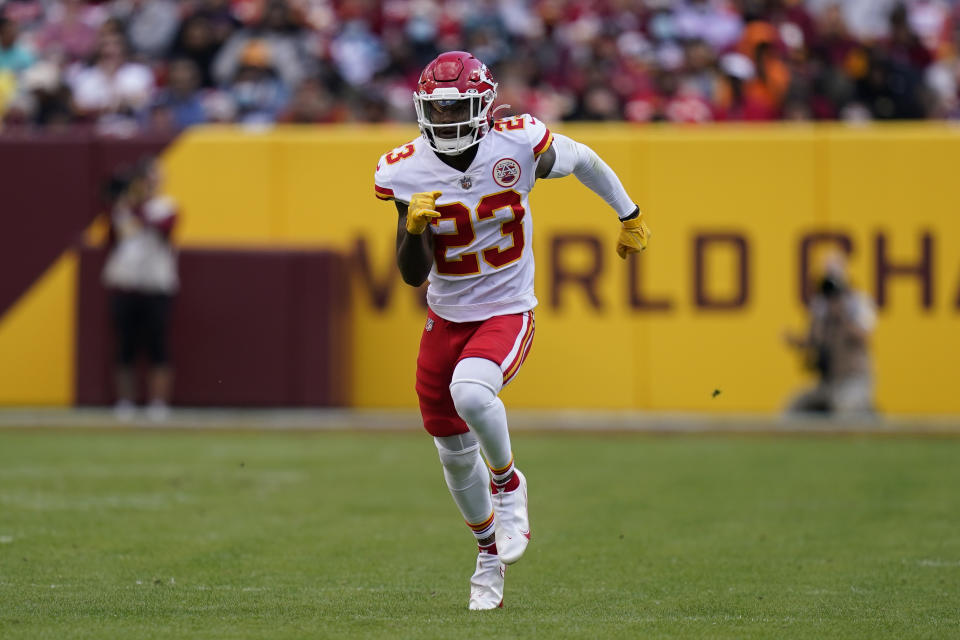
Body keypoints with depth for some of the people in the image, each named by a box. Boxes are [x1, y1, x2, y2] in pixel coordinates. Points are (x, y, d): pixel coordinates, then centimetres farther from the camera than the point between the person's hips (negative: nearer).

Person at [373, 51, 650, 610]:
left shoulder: (519, 146, -16)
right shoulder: (406, 172, -10)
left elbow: (583, 161, 6)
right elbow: (413, 275, -7)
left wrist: (630, 215, 19)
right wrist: (414, 226, -28)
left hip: (507, 313, -4)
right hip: (446, 318, 4)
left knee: (470, 391, -34)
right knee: (455, 453, 12)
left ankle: (508, 483, -4)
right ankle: (490, 553, 39)